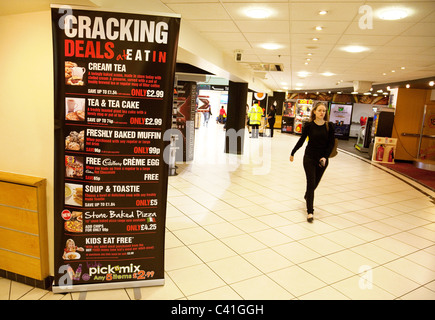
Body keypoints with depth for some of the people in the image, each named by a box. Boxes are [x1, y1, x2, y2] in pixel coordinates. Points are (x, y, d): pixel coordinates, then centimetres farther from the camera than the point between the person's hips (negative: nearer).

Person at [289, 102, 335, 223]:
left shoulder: (329, 126, -3)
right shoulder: (309, 125, -6)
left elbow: (331, 144, 0)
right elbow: (301, 140, 5)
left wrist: (325, 157, -12)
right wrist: (293, 153, 12)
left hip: (322, 159, 2)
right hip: (309, 158, -2)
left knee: (315, 183, 15)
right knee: (311, 184, -6)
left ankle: (307, 196, 49)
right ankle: (310, 212, 0)